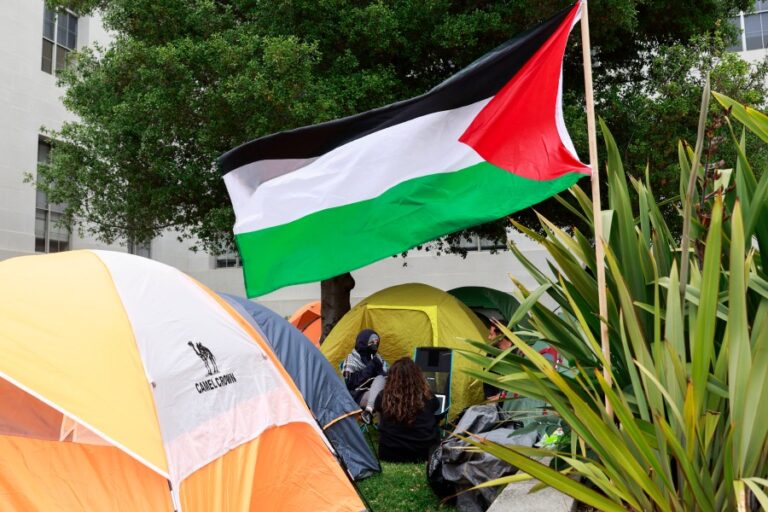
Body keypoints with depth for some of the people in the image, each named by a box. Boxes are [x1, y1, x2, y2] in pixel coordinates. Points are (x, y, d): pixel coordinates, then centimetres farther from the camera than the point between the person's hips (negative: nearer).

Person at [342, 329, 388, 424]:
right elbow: (350, 383, -13)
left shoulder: (377, 358, 15)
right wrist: (370, 368, -16)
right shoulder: (352, 360, -3)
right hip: (359, 396, -5)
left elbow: (387, 376, 14)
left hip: (378, 394, 5)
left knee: (380, 379, -28)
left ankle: (369, 410, -41)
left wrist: (379, 369, -10)